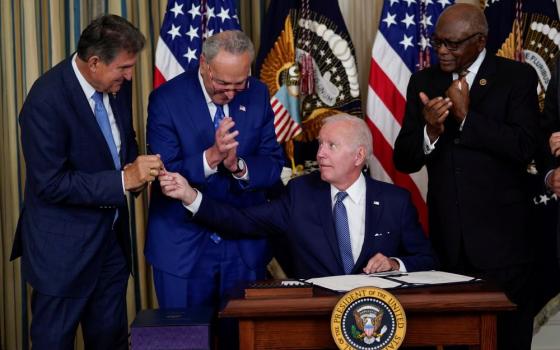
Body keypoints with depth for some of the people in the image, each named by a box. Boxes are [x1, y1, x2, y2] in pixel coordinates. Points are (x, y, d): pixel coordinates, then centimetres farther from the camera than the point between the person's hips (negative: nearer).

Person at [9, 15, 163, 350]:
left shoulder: (118, 84, -2)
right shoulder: (46, 100, -24)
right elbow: (50, 184, -24)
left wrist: (135, 168, -7)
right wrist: (123, 180, -26)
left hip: (111, 237, 7)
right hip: (63, 247, -7)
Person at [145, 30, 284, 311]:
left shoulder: (258, 95, -1)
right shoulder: (166, 99, -11)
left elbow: (273, 166, -1)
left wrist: (238, 166, -22)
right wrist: (211, 156, -31)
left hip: (245, 246, 3)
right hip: (183, 246, -3)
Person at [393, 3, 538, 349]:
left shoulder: (518, 77, -2)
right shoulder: (424, 82, 8)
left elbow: (524, 148, -14)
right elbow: (404, 161, 4)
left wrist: (466, 115, -16)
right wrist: (430, 130, -15)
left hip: (500, 237, -3)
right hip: (447, 240, 3)